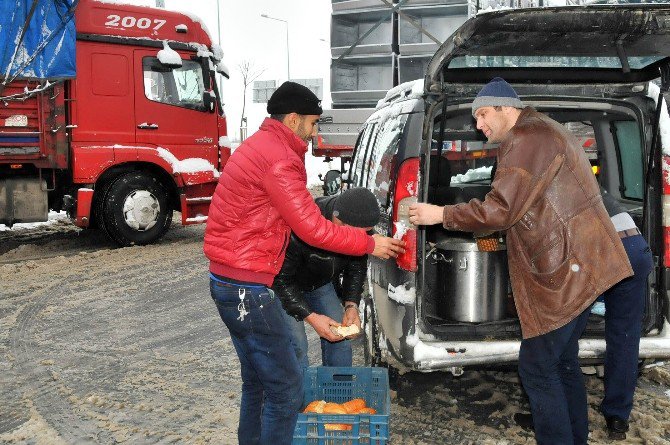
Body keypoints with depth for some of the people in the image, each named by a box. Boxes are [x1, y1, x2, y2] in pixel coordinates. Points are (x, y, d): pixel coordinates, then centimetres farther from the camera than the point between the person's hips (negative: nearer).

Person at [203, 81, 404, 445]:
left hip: (228, 279, 11)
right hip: (247, 287, -11)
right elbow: (312, 229, -16)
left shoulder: (261, 145, 16)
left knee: (258, 382, 20)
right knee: (286, 388, -3)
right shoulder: (277, 157, -17)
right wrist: (369, 244, -6)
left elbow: (299, 216, 19)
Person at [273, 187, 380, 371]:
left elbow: (357, 266, -3)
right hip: (283, 286, -5)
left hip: (322, 283, 5)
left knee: (340, 339, 1)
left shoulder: (360, 227, -22)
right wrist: (311, 316, -32)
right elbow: (281, 279, -29)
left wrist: (351, 305, -16)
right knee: (296, 344, -17)